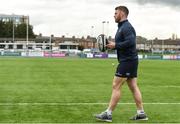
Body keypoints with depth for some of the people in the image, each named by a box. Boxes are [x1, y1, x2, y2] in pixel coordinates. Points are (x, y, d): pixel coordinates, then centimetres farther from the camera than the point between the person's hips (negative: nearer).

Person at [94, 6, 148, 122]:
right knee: (133, 87, 10)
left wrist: (115, 45, -19)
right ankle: (141, 113, 12)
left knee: (116, 86, -7)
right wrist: (113, 45, 6)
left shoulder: (126, 27, -14)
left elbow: (130, 42, -27)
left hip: (127, 61, -10)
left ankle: (108, 114, -2)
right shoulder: (123, 27, 19)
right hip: (130, 60, 10)